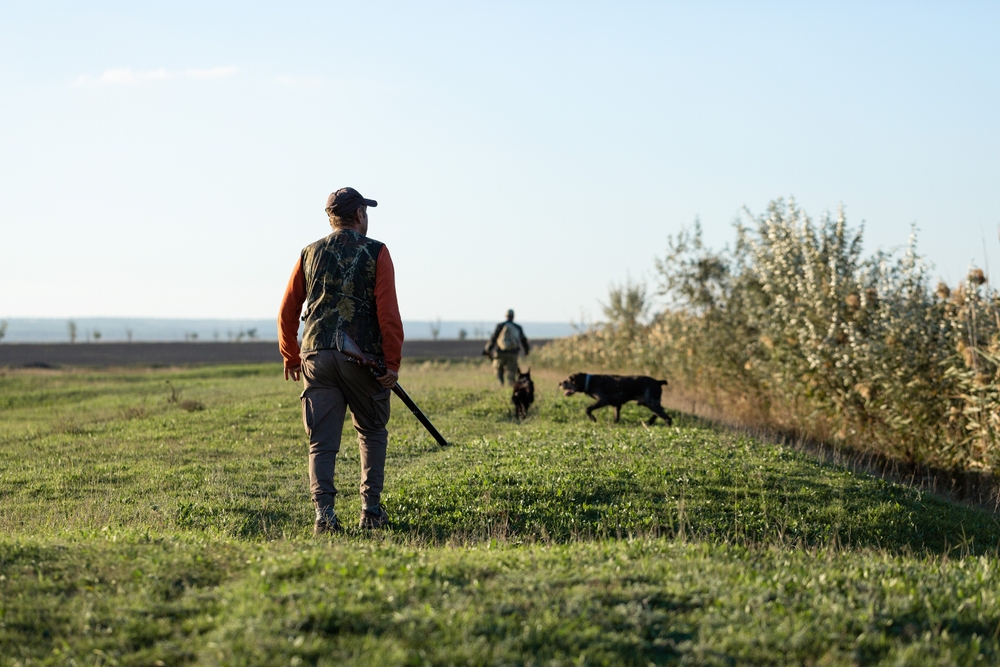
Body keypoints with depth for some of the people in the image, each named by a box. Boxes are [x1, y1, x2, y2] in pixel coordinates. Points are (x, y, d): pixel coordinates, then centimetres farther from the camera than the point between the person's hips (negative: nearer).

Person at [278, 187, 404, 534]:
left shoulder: (310, 254, 11)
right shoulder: (376, 252, 0)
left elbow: (287, 312, 13)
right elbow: (388, 312, -9)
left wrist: (290, 356, 25)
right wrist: (392, 362, -5)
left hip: (317, 357, 2)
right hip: (363, 358, -2)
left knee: (322, 440, 3)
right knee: (372, 433, 16)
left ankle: (324, 512, -13)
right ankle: (371, 511, 14)